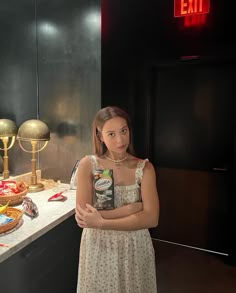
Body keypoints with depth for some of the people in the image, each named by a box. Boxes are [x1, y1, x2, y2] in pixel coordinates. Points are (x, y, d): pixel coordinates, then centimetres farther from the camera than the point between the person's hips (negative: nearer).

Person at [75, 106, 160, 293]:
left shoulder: (144, 168, -9)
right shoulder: (88, 165, -12)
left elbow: (152, 218, -17)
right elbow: (83, 217, -17)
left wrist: (101, 223, -23)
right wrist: (132, 208, -20)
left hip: (135, 248, 1)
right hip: (98, 248, 0)